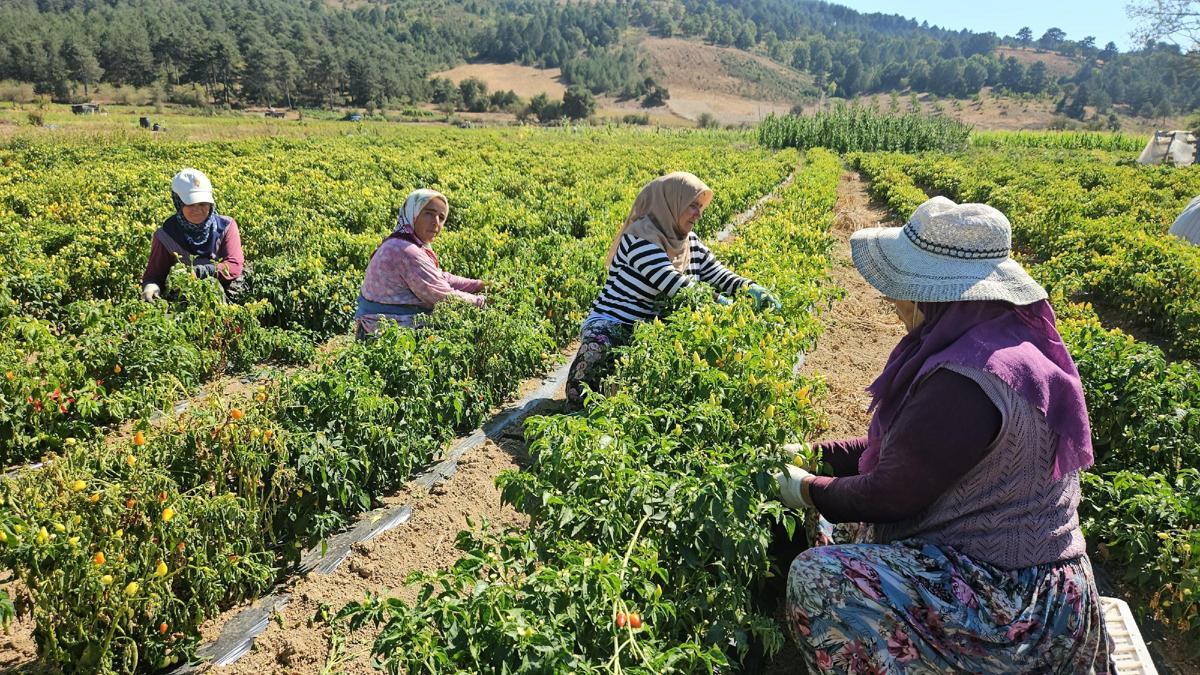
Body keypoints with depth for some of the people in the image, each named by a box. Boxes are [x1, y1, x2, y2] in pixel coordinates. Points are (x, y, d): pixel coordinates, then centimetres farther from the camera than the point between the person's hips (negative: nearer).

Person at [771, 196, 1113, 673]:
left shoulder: (965, 382, -30)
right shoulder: (1007, 334, 1)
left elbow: (887, 496, -20)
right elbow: (907, 442, 11)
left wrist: (810, 492, -4)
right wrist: (827, 454, 10)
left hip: (1012, 609, -10)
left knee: (812, 579, -18)